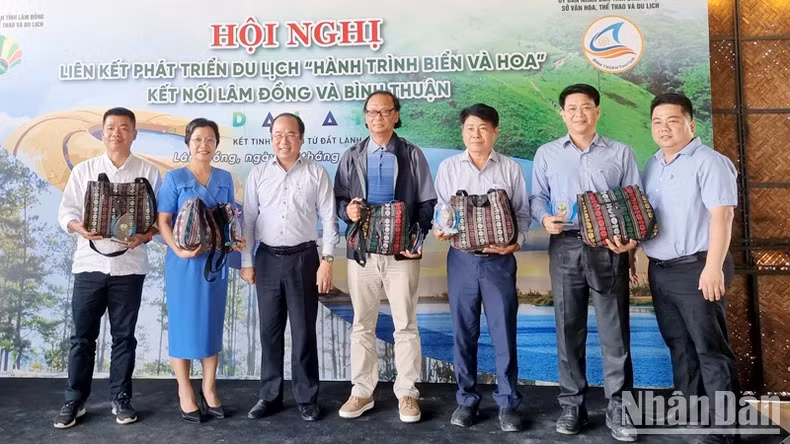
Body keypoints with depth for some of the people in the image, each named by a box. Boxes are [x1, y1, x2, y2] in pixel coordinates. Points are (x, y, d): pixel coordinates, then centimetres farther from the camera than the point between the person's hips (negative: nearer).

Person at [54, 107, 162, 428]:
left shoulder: (148, 172, 4)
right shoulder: (83, 170, 7)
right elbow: (66, 210, 5)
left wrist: (146, 235, -17)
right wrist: (79, 228, -15)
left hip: (129, 266, -1)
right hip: (89, 264, 1)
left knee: (123, 336, 8)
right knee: (82, 336, 7)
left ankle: (121, 399, 20)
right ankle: (74, 401, 20)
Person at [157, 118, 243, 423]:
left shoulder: (225, 179, 9)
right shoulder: (174, 178, -2)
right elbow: (163, 221, -6)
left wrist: (235, 240, -7)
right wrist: (178, 249, -21)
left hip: (216, 260, 3)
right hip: (184, 261, -3)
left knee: (212, 323, 10)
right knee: (183, 323, 4)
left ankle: (209, 388, 22)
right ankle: (185, 391, 18)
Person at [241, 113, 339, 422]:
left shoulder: (316, 173, -1)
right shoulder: (258, 174, 6)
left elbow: (329, 220, -2)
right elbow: (248, 220, 7)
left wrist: (327, 260, -8)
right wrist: (246, 262, 4)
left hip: (303, 257, -2)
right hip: (267, 258, 3)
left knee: (303, 331, 5)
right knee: (270, 330, 11)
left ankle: (306, 398, 19)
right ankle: (269, 396, 25)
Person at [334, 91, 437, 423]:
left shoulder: (413, 155, 3)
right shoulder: (352, 156, 8)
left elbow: (427, 202, 1)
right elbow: (338, 198, 9)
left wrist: (417, 238, -13)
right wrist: (346, 210, -14)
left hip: (402, 251, -2)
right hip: (361, 251, 2)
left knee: (405, 325, 5)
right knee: (362, 325, 10)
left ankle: (407, 393, 18)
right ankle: (362, 391, 22)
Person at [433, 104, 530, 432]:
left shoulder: (511, 168, 4)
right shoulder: (448, 167, 6)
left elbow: (523, 212, 3)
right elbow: (440, 209, 5)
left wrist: (517, 241, -13)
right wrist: (440, 229, -15)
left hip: (499, 259, -1)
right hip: (461, 258, 1)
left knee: (504, 332, 3)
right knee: (463, 332, 8)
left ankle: (507, 403, 18)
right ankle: (466, 399, 23)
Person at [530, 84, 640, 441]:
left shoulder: (621, 153, 10)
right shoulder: (547, 154, 12)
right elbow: (537, 196, 9)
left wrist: (631, 238, -9)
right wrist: (545, 218, -13)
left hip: (609, 248, -1)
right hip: (565, 247, 1)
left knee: (614, 329, 0)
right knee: (568, 327, 5)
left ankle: (618, 408, 11)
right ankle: (571, 404, 16)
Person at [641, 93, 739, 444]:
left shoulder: (709, 162, -8)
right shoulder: (652, 165, 14)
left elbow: (721, 216, -16)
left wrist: (713, 266, -22)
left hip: (696, 268, -7)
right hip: (659, 270, 7)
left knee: (710, 349, -1)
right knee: (679, 344, 17)